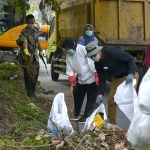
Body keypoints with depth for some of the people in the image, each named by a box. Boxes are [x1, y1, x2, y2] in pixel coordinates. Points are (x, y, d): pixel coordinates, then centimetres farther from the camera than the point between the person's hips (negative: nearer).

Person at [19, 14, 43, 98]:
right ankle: (30, 92, 1)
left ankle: (32, 90, 26)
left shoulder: (36, 30, 6)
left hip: (35, 54, 7)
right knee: (28, 73, -4)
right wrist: (25, 51, -51)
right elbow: (24, 43, -34)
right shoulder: (24, 32, -18)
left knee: (35, 72, 13)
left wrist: (40, 51, 21)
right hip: (27, 55, -7)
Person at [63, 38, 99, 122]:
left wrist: (96, 74, -23)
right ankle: (75, 115, 30)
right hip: (81, 79, 8)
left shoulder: (83, 49, -20)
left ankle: (86, 116, 7)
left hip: (91, 78, -8)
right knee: (77, 96, 16)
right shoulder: (68, 56, 4)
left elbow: (91, 62, -22)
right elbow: (69, 69, 3)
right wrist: (71, 76, -15)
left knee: (91, 99, -1)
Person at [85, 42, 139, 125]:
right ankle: (111, 124, 13)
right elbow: (102, 80, 1)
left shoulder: (112, 52, -26)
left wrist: (131, 74, -35)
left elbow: (130, 58, -24)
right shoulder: (98, 63, -3)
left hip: (130, 75, -7)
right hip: (117, 78, 7)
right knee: (111, 101, 3)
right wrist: (100, 95, -10)